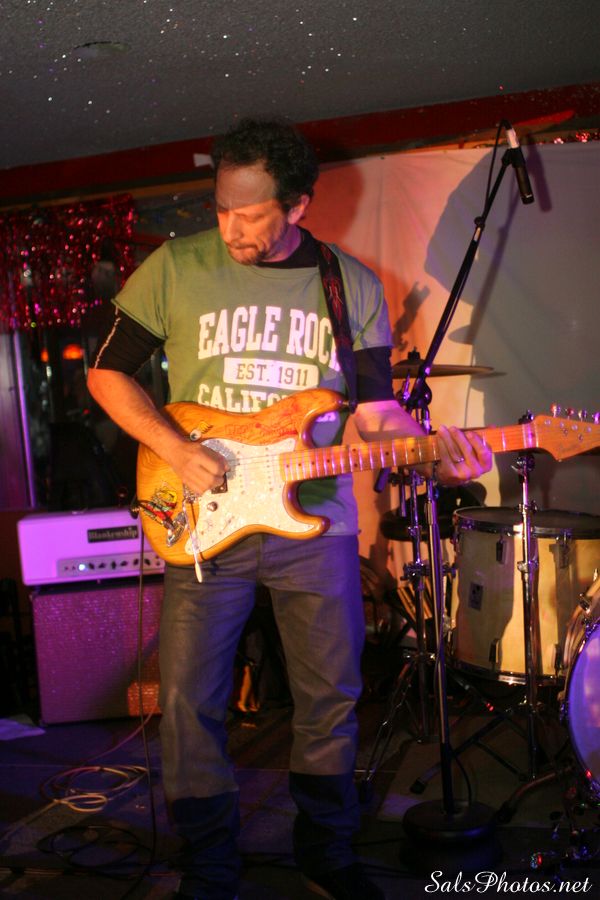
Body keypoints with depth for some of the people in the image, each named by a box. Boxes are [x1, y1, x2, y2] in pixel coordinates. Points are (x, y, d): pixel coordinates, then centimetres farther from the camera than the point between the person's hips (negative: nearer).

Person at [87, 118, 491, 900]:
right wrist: (175, 449, -11)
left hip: (316, 523, 2)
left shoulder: (353, 286, 2)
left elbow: (374, 409, 4)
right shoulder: (176, 269, -3)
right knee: (189, 704, 1)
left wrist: (433, 448, -16)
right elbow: (109, 373, 4)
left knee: (331, 697, 10)